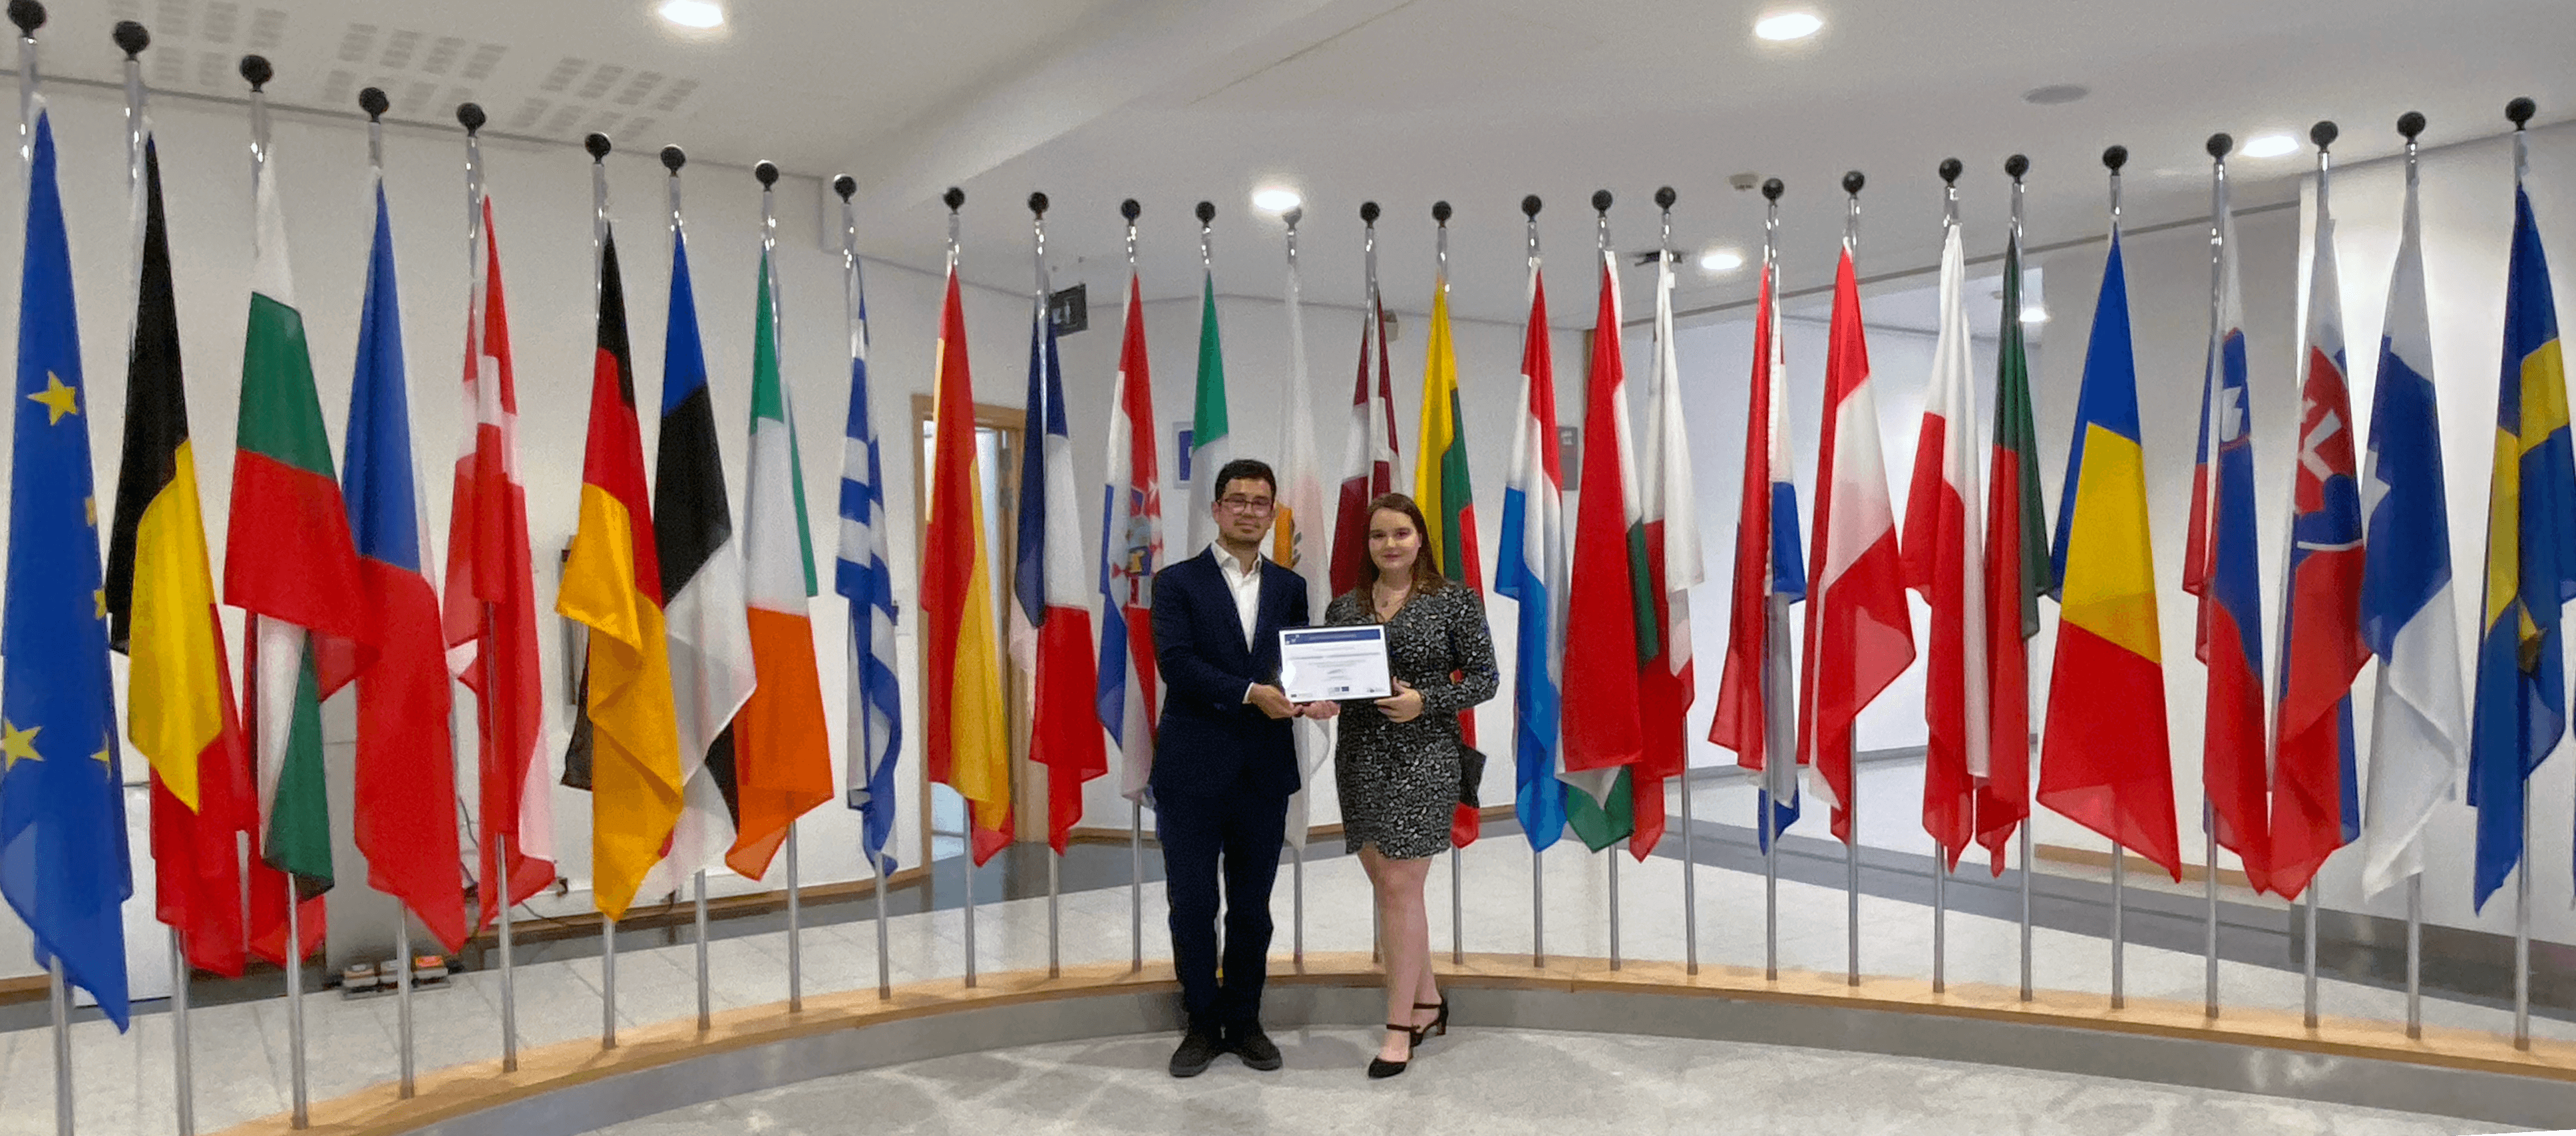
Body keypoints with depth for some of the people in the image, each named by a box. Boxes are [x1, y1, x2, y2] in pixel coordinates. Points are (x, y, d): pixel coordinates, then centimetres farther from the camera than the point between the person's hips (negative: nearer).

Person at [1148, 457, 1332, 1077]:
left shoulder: (1290, 588, 11)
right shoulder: (1178, 581, 0)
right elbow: (1176, 662, -12)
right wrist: (1251, 693, -20)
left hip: (1264, 771, 3)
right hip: (1193, 770, -3)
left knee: (1252, 908, 11)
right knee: (1192, 904, 4)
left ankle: (1244, 1020, 27)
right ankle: (1203, 1022, 22)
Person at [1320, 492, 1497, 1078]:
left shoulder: (1455, 600, -3)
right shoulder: (1344, 606, 9)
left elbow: (1484, 677, -3)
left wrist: (1425, 701, -17)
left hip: (1422, 756, -5)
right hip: (1359, 757, 5)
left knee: (1399, 887, -5)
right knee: (1385, 884, 12)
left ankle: (1401, 1027, 6)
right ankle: (1428, 1000, 29)